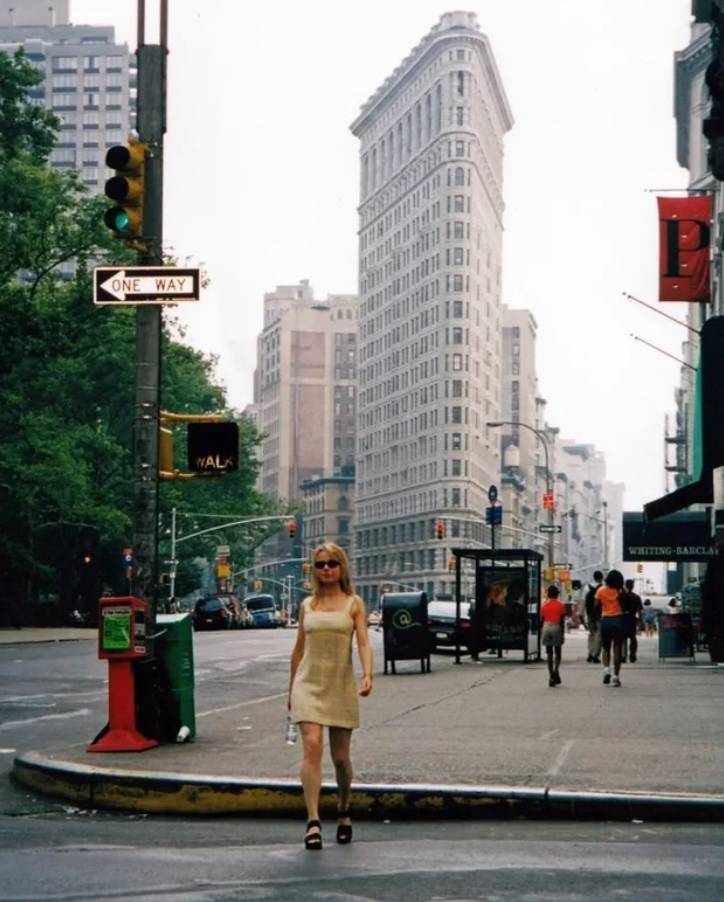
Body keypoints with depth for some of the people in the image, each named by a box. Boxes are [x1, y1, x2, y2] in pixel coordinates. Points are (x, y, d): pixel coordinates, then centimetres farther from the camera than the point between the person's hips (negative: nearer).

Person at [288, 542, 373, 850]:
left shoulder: (354, 604, 4)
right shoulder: (307, 605, 11)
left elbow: (363, 642, -7)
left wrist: (367, 675, -24)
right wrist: (291, 690, 18)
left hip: (341, 685, -1)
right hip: (308, 683, 1)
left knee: (340, 756, 6)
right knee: (311, 746, -17)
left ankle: (343, 811, 33)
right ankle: (313, 822, -20)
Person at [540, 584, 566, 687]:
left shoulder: (545, 604, 6)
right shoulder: (560, 605, -1)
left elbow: (541, 620, 6)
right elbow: (562, 620, -5)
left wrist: (541, 632, 14)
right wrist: (562, 633, -1)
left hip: (546, 627, 2)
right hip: (556, 627, -2)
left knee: (549, 653, 6)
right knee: (557, 652, 8)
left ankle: (551, 676, 2)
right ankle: (556, 670, -18)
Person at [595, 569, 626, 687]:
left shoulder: (601, 591, -1)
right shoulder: (622, 591, -3)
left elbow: (596, 606, 0)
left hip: (605, 620, 1)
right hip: (619, 620, -1)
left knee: (606, 648, 15)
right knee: (617, 649, 3)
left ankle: (606, 669, -9)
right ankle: (616, 675, -1)